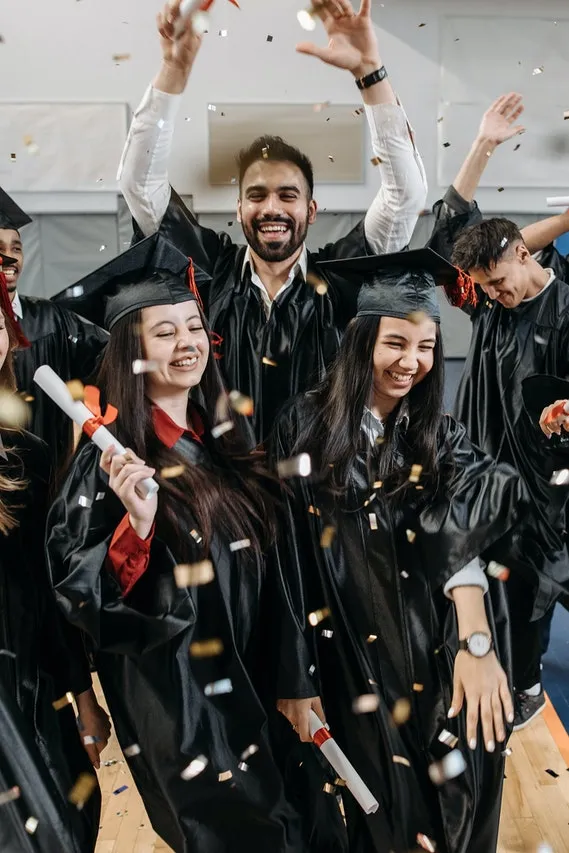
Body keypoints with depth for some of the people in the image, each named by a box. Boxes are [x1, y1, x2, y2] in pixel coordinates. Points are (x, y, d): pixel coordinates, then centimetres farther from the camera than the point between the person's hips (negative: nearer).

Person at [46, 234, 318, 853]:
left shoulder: (223, 437, 2)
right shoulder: (111, 457, -16)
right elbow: (75, 592, -19)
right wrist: (137, 524, -33)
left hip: (249, 673, 7)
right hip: (172, 687, -6)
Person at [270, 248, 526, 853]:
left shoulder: (441, 439, 2)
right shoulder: (306, 427, -6)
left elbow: (464, 537, -15)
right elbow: (289, 557, -6)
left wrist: (476, 641, -30)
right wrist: (296, 678, -6)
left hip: (439, 661, 2)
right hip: (352, 664, -1)